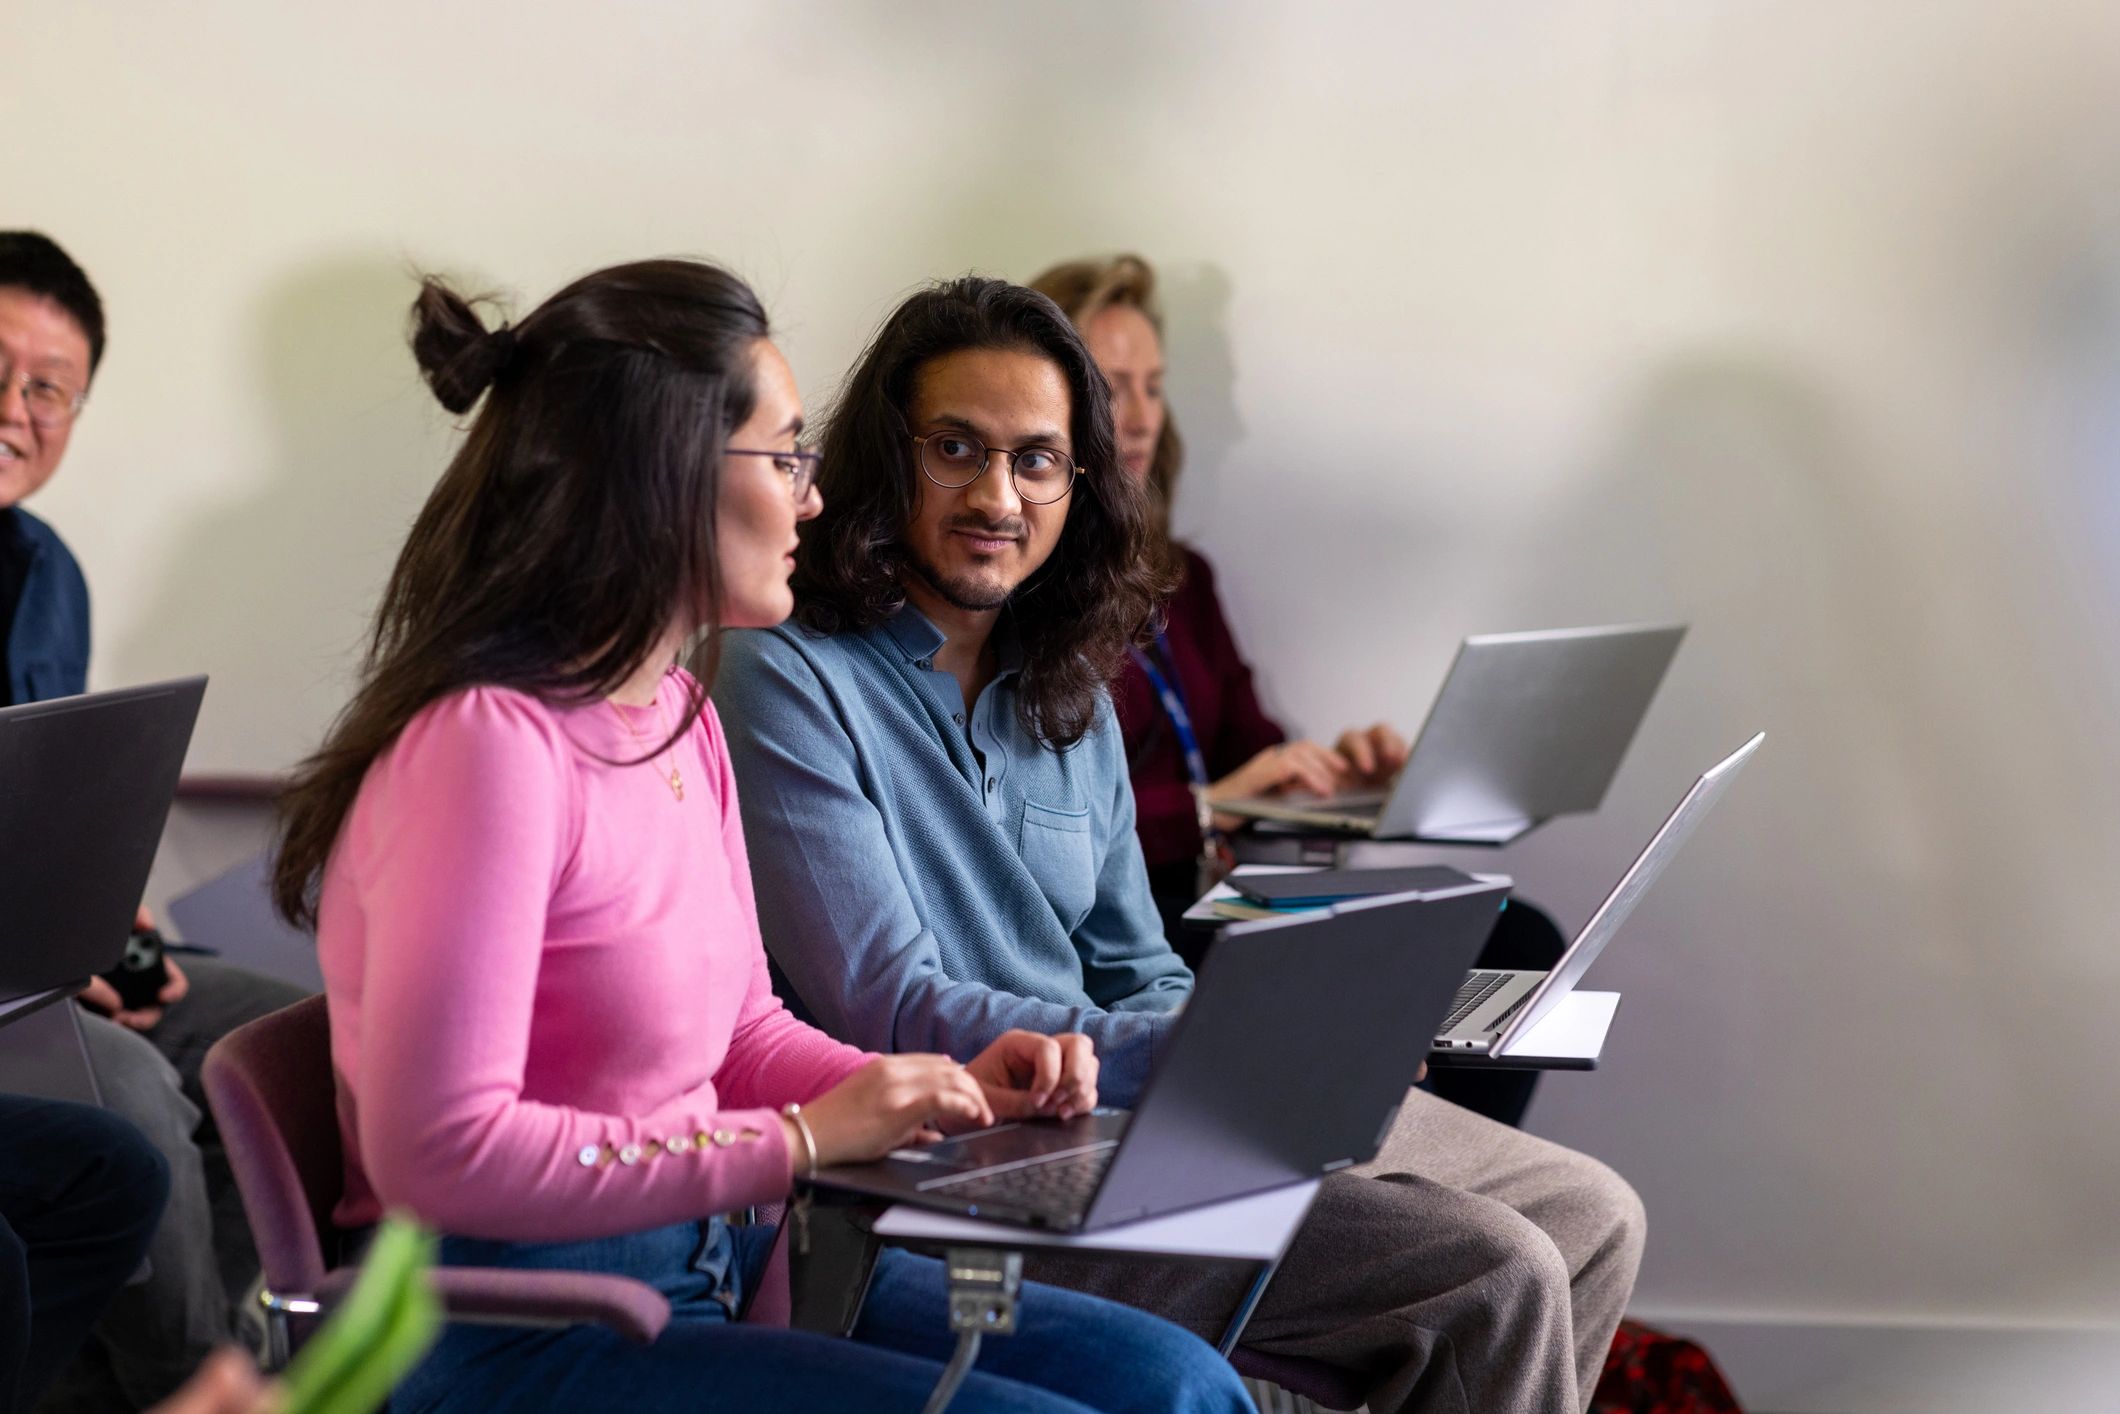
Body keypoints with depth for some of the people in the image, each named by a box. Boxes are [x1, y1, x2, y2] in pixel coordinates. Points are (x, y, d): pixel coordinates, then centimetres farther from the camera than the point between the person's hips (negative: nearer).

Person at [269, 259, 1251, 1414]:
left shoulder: (678, 716, 9)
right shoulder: (491, 742, -20)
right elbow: (441, 1148, -24)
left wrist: (947, 1092, 0)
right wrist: (799, 1142, -20)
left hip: (700, 1265, 9)